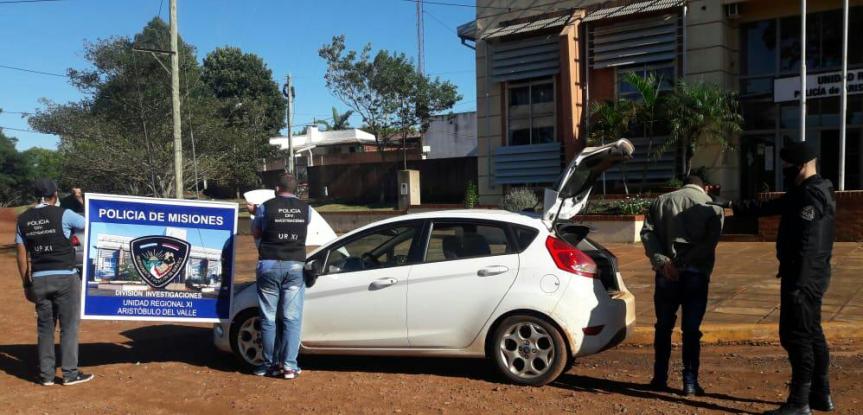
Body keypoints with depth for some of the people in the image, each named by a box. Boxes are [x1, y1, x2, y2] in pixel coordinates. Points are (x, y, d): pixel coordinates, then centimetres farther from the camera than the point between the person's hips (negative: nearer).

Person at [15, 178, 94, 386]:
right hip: (65, 277, -4)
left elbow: (22, 255, 8)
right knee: (69, 326, 3)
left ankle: (46, 375, 15)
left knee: (44, 327, 12)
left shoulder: (23, 219, 6)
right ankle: (70, 374, 6)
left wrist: (27, 284, 14)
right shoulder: (63, 214, -9)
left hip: (39, 279, 4)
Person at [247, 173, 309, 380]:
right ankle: (289, 366, 2)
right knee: (292, 318, 3)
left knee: (269, 318, 7)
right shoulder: (305, 209, 5)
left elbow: (256, 233, 10)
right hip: (295, 266, 1)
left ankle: (270, 364, 13)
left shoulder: (266, 207, -2)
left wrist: (255, 213, 31)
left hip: (269, 265, -1)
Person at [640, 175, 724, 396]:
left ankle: (660, 378, 19)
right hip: (696, 273, -1)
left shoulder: (662, 201, 12)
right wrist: (685, 262, -12)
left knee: (664, 326, 14)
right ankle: (690, 382, 6)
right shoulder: (712, 207, 6)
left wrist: (661, 261, -11)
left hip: (666, 274, 2)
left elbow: (647, 232, -2)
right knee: (691, 329, 5)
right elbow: (710, 241, -10)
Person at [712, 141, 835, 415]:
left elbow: (807, 244, -24)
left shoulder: (813, 194, -18)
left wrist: (797, 284, -26)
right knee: (811, 334, 16)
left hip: (803, 277, -10)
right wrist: (731, 205, 27)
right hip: (808, 277, 10)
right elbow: (768, 207, 26)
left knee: (796, 336, -6)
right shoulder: (804, 192, 15)